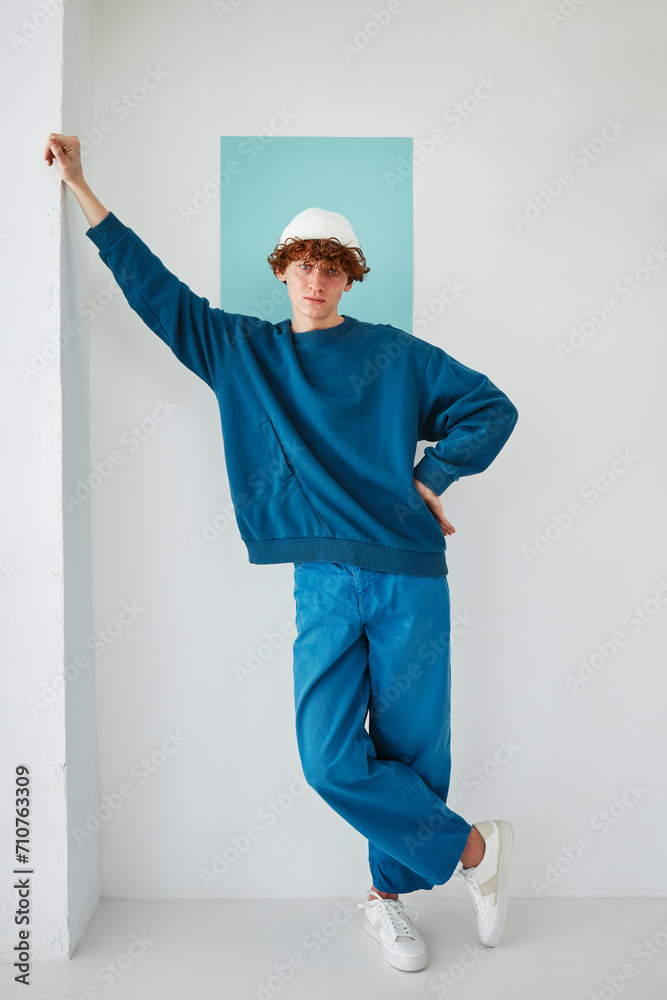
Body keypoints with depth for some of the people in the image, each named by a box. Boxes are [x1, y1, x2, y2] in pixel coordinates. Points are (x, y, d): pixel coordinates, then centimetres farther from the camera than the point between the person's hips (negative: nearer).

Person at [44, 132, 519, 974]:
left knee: (409, 747, 5)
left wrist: (428, 480, 0)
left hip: (410, 574, 0)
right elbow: (154, 286, 16)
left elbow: (492, 408, 11)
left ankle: (389, 895, 29)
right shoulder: (240, 350, 13)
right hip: (325, 580, 1)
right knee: (332, 759, -5)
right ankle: (473, 848, 17)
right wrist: (79, 187, 17)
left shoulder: (395, 354, 8)